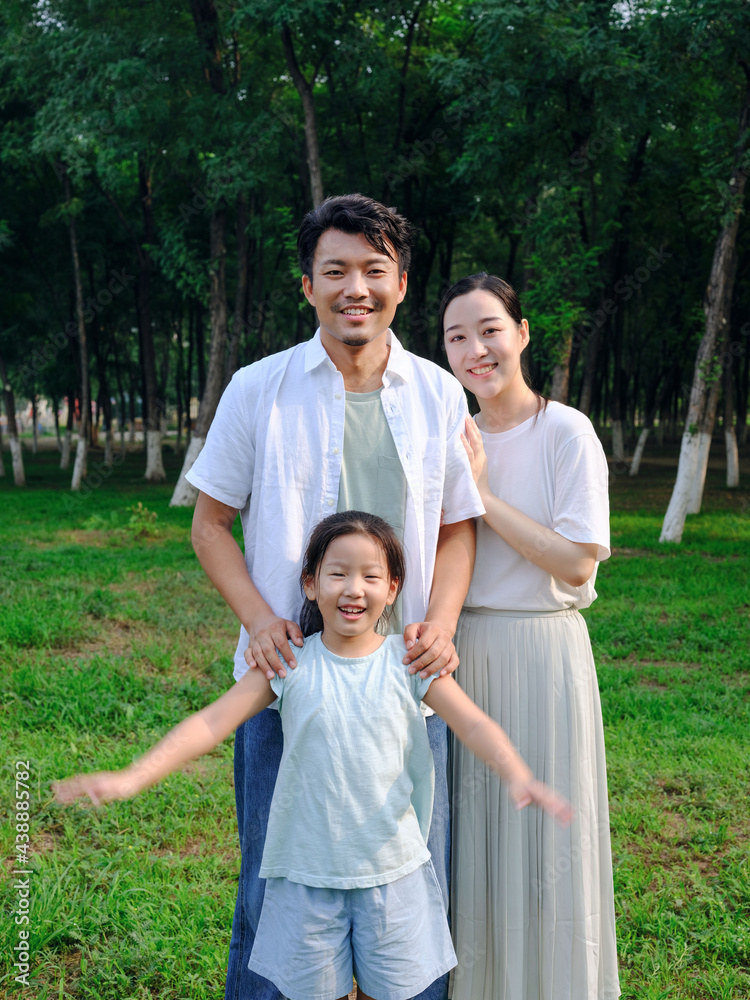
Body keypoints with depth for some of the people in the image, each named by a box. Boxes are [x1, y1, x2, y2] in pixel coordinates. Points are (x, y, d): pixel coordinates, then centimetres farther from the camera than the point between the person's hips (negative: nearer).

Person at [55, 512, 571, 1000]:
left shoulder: (409, 661, -5)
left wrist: (518, 775, -30)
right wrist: (133, 777, -21)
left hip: (392, 868, 0)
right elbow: (213, 722, -10)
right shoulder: (290, 663, -6)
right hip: (308, 871, 0)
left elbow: (475, 724, -10)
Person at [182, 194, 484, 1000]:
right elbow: (209, 522, 4)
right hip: (287, 669, -1)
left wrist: (440, 624, -7)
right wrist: (258, 620, -11)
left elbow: (456, 528, 10)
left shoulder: (438, 394, 4)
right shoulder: (258, 389, -1)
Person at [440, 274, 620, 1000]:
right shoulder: (452, 439, 7)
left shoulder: (566, 433, -9)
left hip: (540, 653, -5)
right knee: (468, 840, 13)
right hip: (460, 653, 5)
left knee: (539, 842, 5)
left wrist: (483, 494, -17)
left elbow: (576, 563, -17)